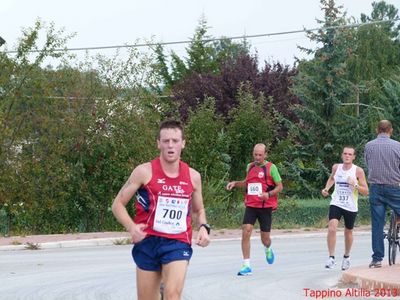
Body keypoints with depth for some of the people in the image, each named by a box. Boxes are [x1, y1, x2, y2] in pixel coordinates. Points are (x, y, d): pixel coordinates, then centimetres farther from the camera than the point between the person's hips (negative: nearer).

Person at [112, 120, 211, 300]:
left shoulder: (193, 176, 6)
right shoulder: (144, 172, -4)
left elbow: (198, 210, 22)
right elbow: (118, 204, 0)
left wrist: (203, 228, 0)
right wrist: (131, 227, -18)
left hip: (178, 243, 1)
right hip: (148, 242, 0)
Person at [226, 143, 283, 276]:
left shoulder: (271, 167, -5)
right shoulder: (250, 167, 10)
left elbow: (279, 186, -4)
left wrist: (268, 194, -22)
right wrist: (235, 183, 9)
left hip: (265, 206, -3)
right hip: (251, 205, 3)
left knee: (265, 238, 5)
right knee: (246, 231, -14)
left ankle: (268, 249, 44)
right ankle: (246, 266, -11)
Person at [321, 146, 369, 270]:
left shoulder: (358, 171, -8)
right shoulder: (336, 167, 1)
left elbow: (366, 192, -8)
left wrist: (355, 185, -24)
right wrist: (326, 188, 8)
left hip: (351, 207, -1)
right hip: (336, 204, 1)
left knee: (348, 232, 14)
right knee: (332, 229, -19)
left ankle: (346, 257, 38)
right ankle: (331, 258, -14)